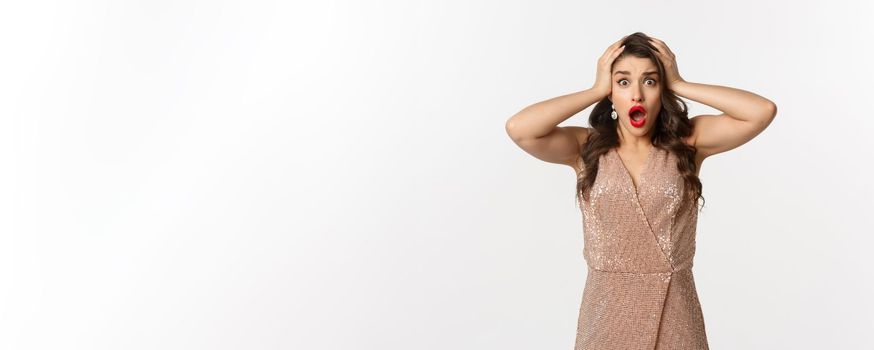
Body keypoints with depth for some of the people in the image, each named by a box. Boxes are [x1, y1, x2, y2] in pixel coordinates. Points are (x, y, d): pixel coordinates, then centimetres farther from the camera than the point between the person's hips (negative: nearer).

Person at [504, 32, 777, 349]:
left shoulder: (687, 141, -2)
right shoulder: (586, 147, -3)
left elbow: (763, 112, -14)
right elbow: (518, 128, -19)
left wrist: (679, 85, -10)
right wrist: (595, 90, -11)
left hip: (674, 311, 0)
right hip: (607, 309, 0)